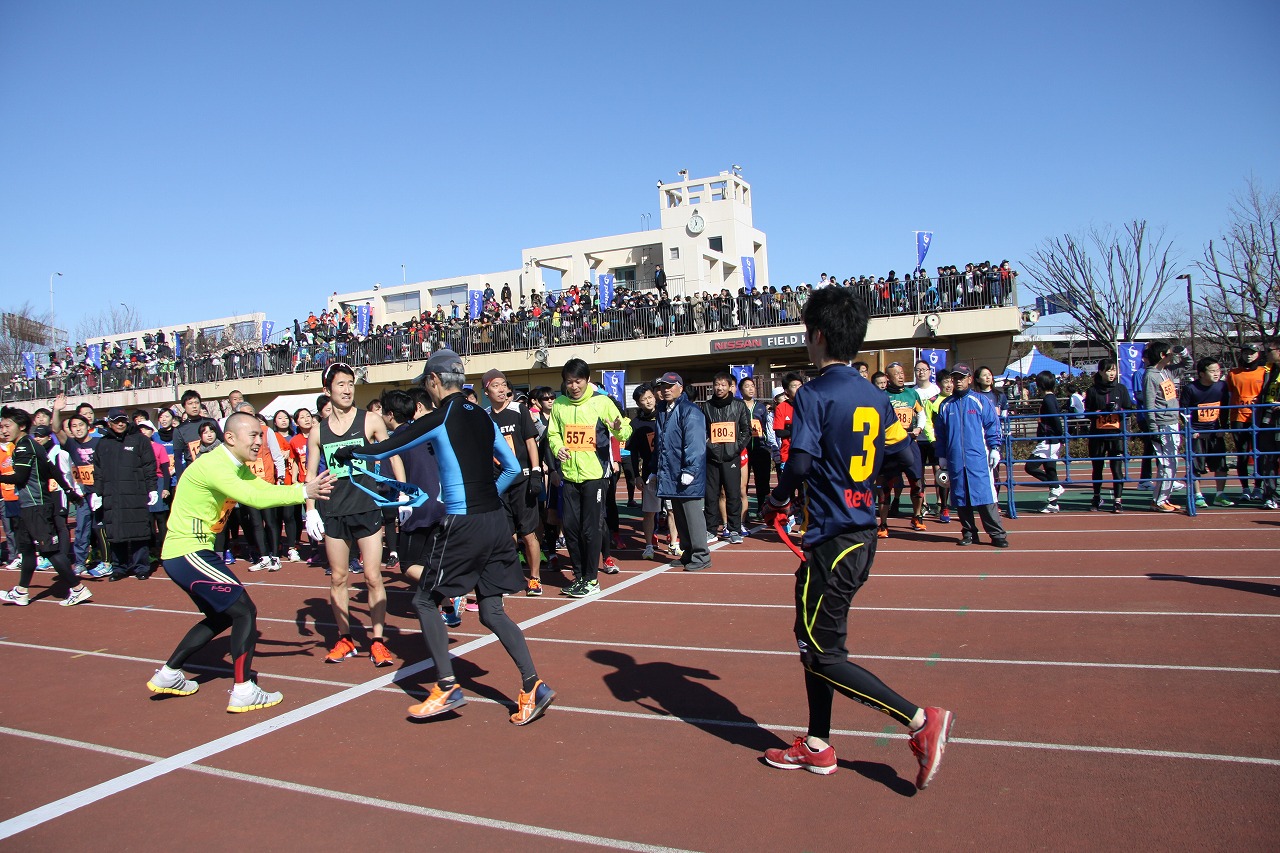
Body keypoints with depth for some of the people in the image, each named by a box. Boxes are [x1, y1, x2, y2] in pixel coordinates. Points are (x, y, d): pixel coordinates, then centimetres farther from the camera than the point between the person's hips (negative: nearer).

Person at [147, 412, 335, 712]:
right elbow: (255, 498, -33)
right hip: (187, 554, -10)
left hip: (194, 552, 11)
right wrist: (303, 492, -30)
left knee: (221, 616, 21)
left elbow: (266, 489, -1)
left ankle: (167, 675, 32)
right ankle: (243, 692, -4)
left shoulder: (237, 468, 10)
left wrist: (309, 488, -16)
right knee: (245, 610, -10)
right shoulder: (213, 465, -22)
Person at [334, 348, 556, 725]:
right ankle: (532, 687, 4)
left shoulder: (437, 419, -7)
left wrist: (347, 451, 19)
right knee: (492, 610, 12)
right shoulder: (483, 416, 11)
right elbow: (512, 468, 17)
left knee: (426, 601, 11)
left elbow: (382, 449, 0)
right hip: (495, 521, 7)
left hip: (461, 524, -7)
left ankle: (447, 687, 10)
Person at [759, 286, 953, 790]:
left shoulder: (814, 395, -14)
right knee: (814, 637, 19)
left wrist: (776, 503, -7)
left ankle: (921, 721, 0)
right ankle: (817, 746, 27)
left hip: (831, 540, -9)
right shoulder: (877, 398, 9)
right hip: (865, 534, 9)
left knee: (822, 654, 2)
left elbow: (801, 461, -25)